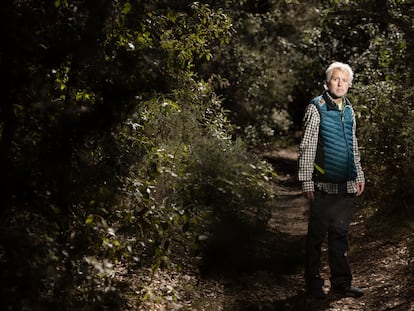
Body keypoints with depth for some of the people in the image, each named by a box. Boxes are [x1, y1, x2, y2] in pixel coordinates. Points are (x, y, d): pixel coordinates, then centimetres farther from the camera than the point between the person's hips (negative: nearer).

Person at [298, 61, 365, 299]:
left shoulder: (349, 110, 13)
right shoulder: (316, 108, -6)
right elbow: (306, 148, -9)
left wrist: (359, 175, 18)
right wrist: (306, 182, -12)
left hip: (347, 185, 6)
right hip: (324, 185, -6)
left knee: (341, 234, 12)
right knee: (317, 235, 3)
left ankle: (341, 281, 19)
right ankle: (314, 282, 13)